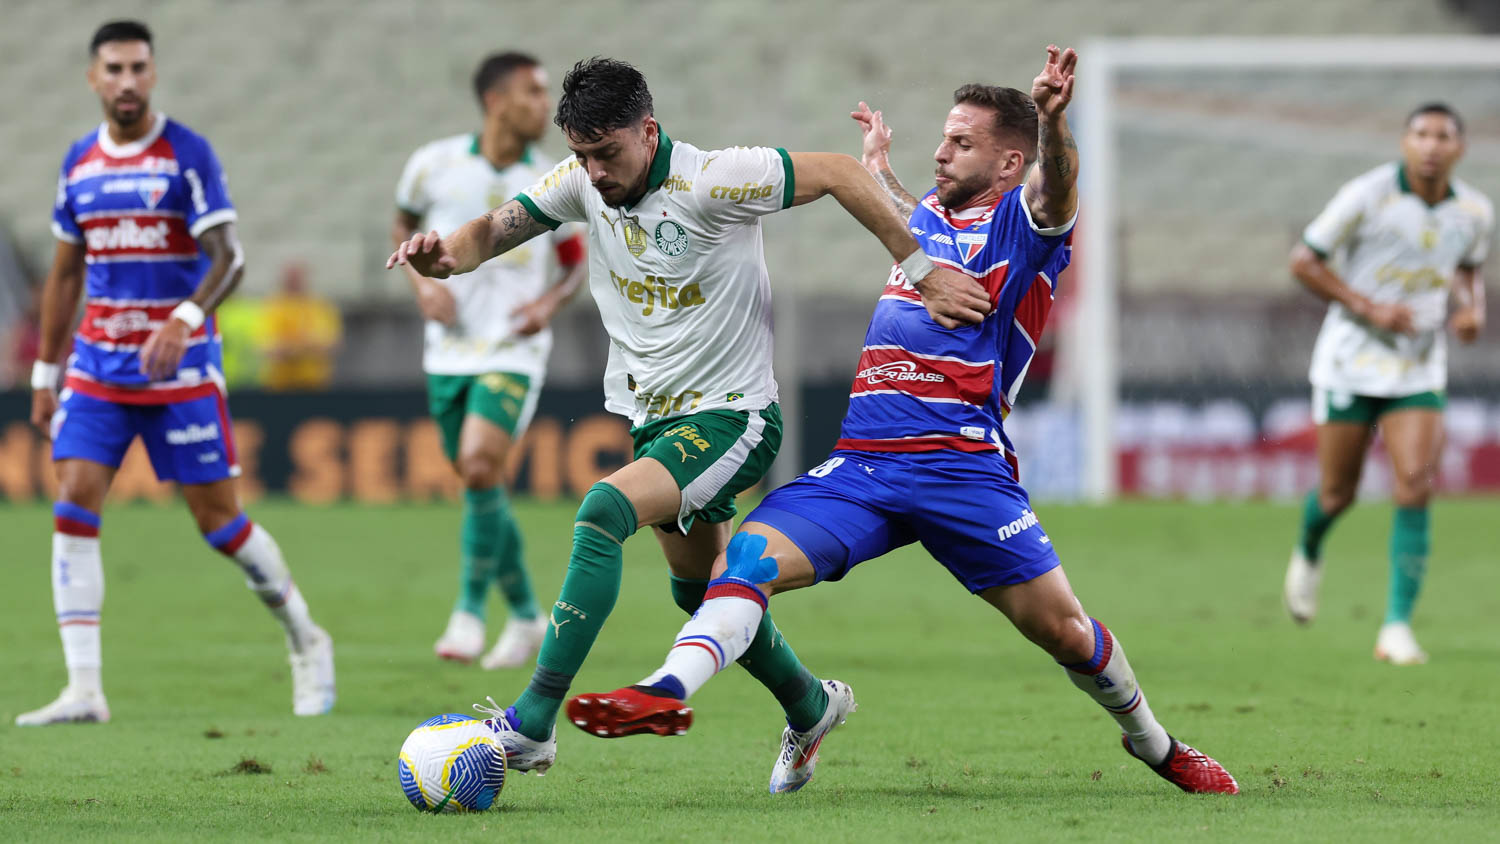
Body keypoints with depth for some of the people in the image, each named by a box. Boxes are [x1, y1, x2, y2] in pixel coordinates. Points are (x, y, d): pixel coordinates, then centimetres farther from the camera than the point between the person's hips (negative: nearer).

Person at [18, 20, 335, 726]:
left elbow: (227, 258, -14)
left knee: (218, 519, -2)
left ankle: (306, 642, 21)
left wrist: (186, 318, -33)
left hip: (180, 366, -4)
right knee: (73, 504, -10)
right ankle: (83, 689, -10)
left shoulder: (187, 154, -7)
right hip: (98, 364, 4)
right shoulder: (79, 163, 9)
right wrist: (45, 374, 16)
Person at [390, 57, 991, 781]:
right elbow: (494, 231, -1)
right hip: (653, 419, 8)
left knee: (603, 511, -28)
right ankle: (810, 706, 45)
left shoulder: (710, 180, -23)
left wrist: (921, 270, -16)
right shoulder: (581, 183, -5)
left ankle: (533, 723, -31)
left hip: (731, 417, -8)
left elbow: (839, 175, -17)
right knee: (699, 589, 20)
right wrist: (445, 254, -26)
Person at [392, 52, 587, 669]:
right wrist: (422, 282, -5)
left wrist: (550, 301, -11)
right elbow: (403, 226, 14)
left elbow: (575, 264, 10)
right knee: (480, 486, 7)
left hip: (513, 353, -2)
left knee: (480, 468, -21)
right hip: (449, 353, 2)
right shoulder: (435, 164, -3)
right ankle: (526, 617, 24)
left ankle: (470, 611, -8)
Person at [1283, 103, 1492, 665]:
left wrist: (1473, 311, -2)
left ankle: (1396, 628, -11)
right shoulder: (1366, 196, -14)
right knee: (1337, 495, 5)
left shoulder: (1475, 213, -1)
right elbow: (1304, 261, -7)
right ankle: (1309, 554, 42)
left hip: (1420, 368, 2)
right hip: (1351, 360, -2)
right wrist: (1368, 307, -17)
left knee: (1415, 488, -13)